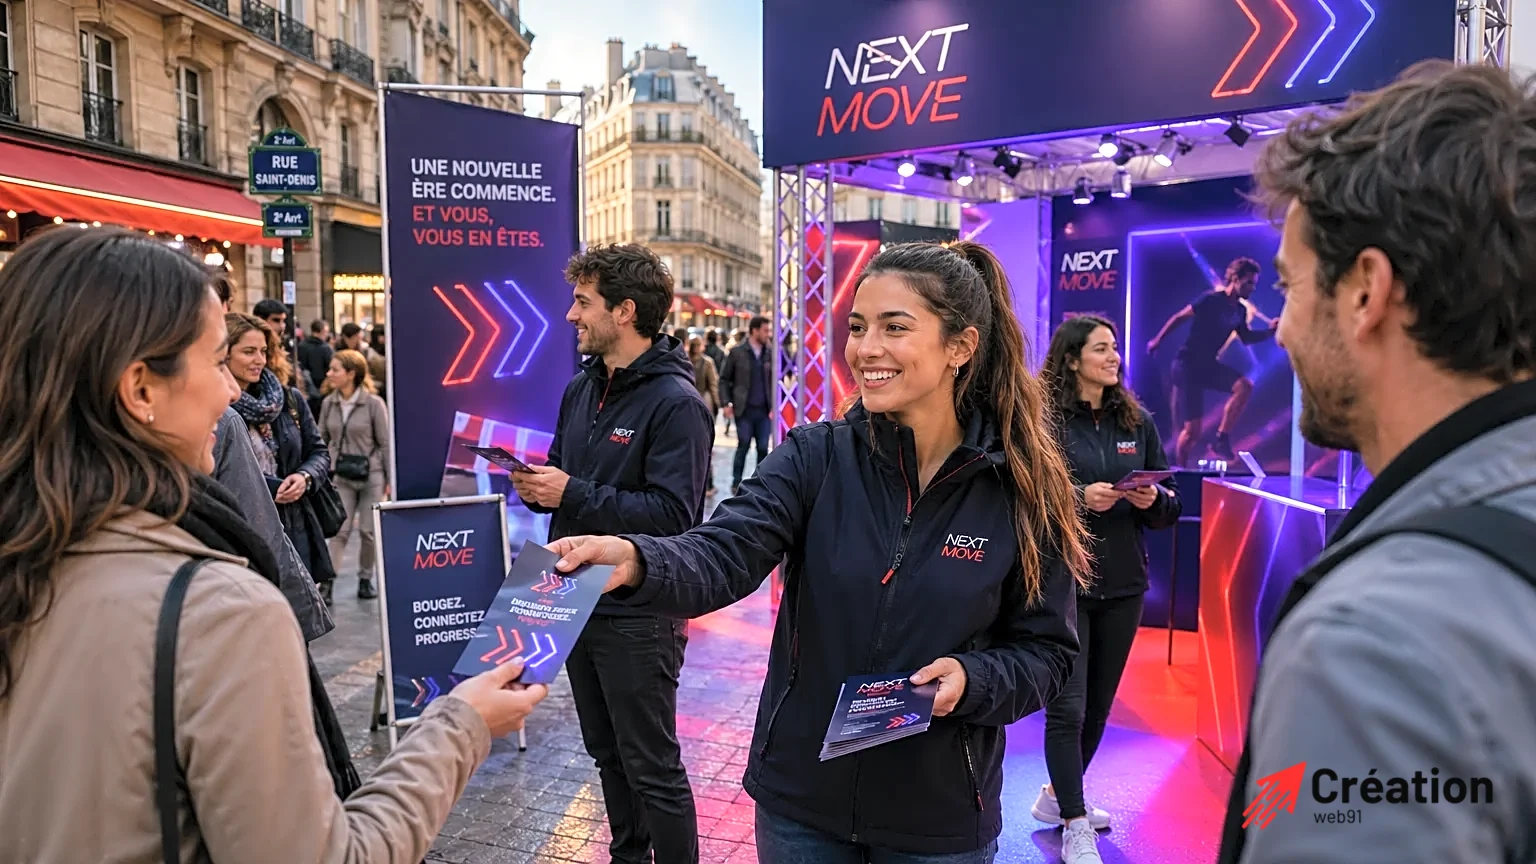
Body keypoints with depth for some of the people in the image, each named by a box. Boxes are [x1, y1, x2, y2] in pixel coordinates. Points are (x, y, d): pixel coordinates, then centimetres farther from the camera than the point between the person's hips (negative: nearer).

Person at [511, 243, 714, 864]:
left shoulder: (675, 402, -18)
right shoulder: (582, 388, 8)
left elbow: (673, 514, -26)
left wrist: (574, 495, -24)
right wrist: (537, 487, -5)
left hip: (638, 615, -8)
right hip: (578, 599, 8)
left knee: (652, 767, 4)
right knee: (607, 754, 22)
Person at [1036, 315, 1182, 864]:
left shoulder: (1137, 421, 8)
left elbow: (1171, 504, 10)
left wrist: (1153, 499, -11)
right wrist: (1079, 496, -23)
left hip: (1123, 583, 5)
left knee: (1099, 704, 15)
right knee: (1067, 706, -4)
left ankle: (1057, 796, 36)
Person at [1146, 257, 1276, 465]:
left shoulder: (1240, 310, 6)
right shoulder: (1211, 299, -17)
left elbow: (1246, 338, 17)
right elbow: (1179, 318, -11)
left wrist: (1270, 332, 1)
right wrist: (1158, 340, -7)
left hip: (1208, 365, 7)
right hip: (1187, 365, -7)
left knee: (1245, 386, -20)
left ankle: (1221, 440, -11)